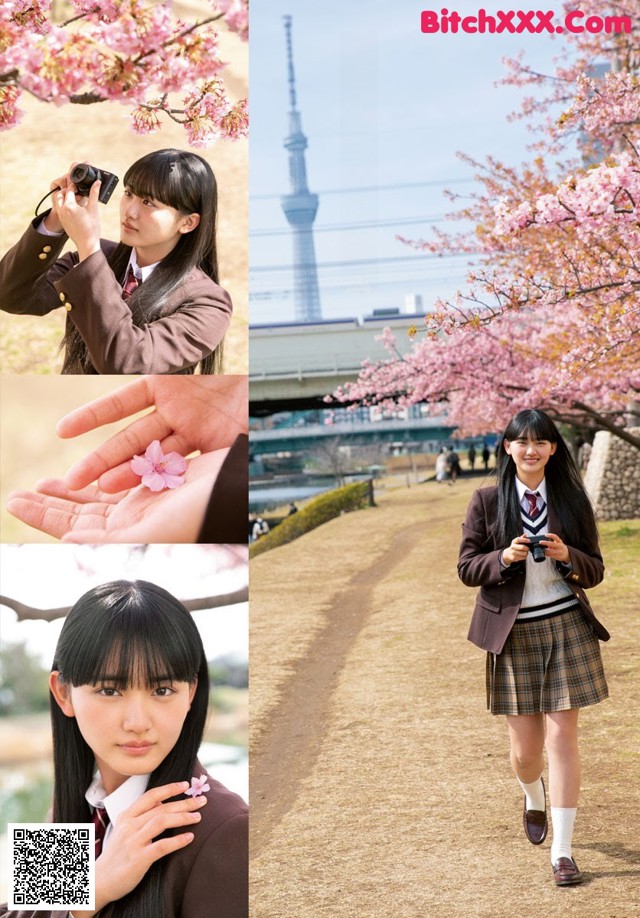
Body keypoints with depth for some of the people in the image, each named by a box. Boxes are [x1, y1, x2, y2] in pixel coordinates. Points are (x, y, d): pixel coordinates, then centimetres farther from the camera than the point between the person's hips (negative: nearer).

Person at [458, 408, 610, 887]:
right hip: (513, 633, 0)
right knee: (525, 748, 8)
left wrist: (567, 556, -16)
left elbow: (595, 570, 5)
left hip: (566, 628, 0)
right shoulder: (487, 501, -1)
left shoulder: (573, 500, 1)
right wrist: (503, 558, -18)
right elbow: (467, 568, 1)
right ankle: (534, 798, 45)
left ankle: (562, 851, 1)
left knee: (562, 738, -5)